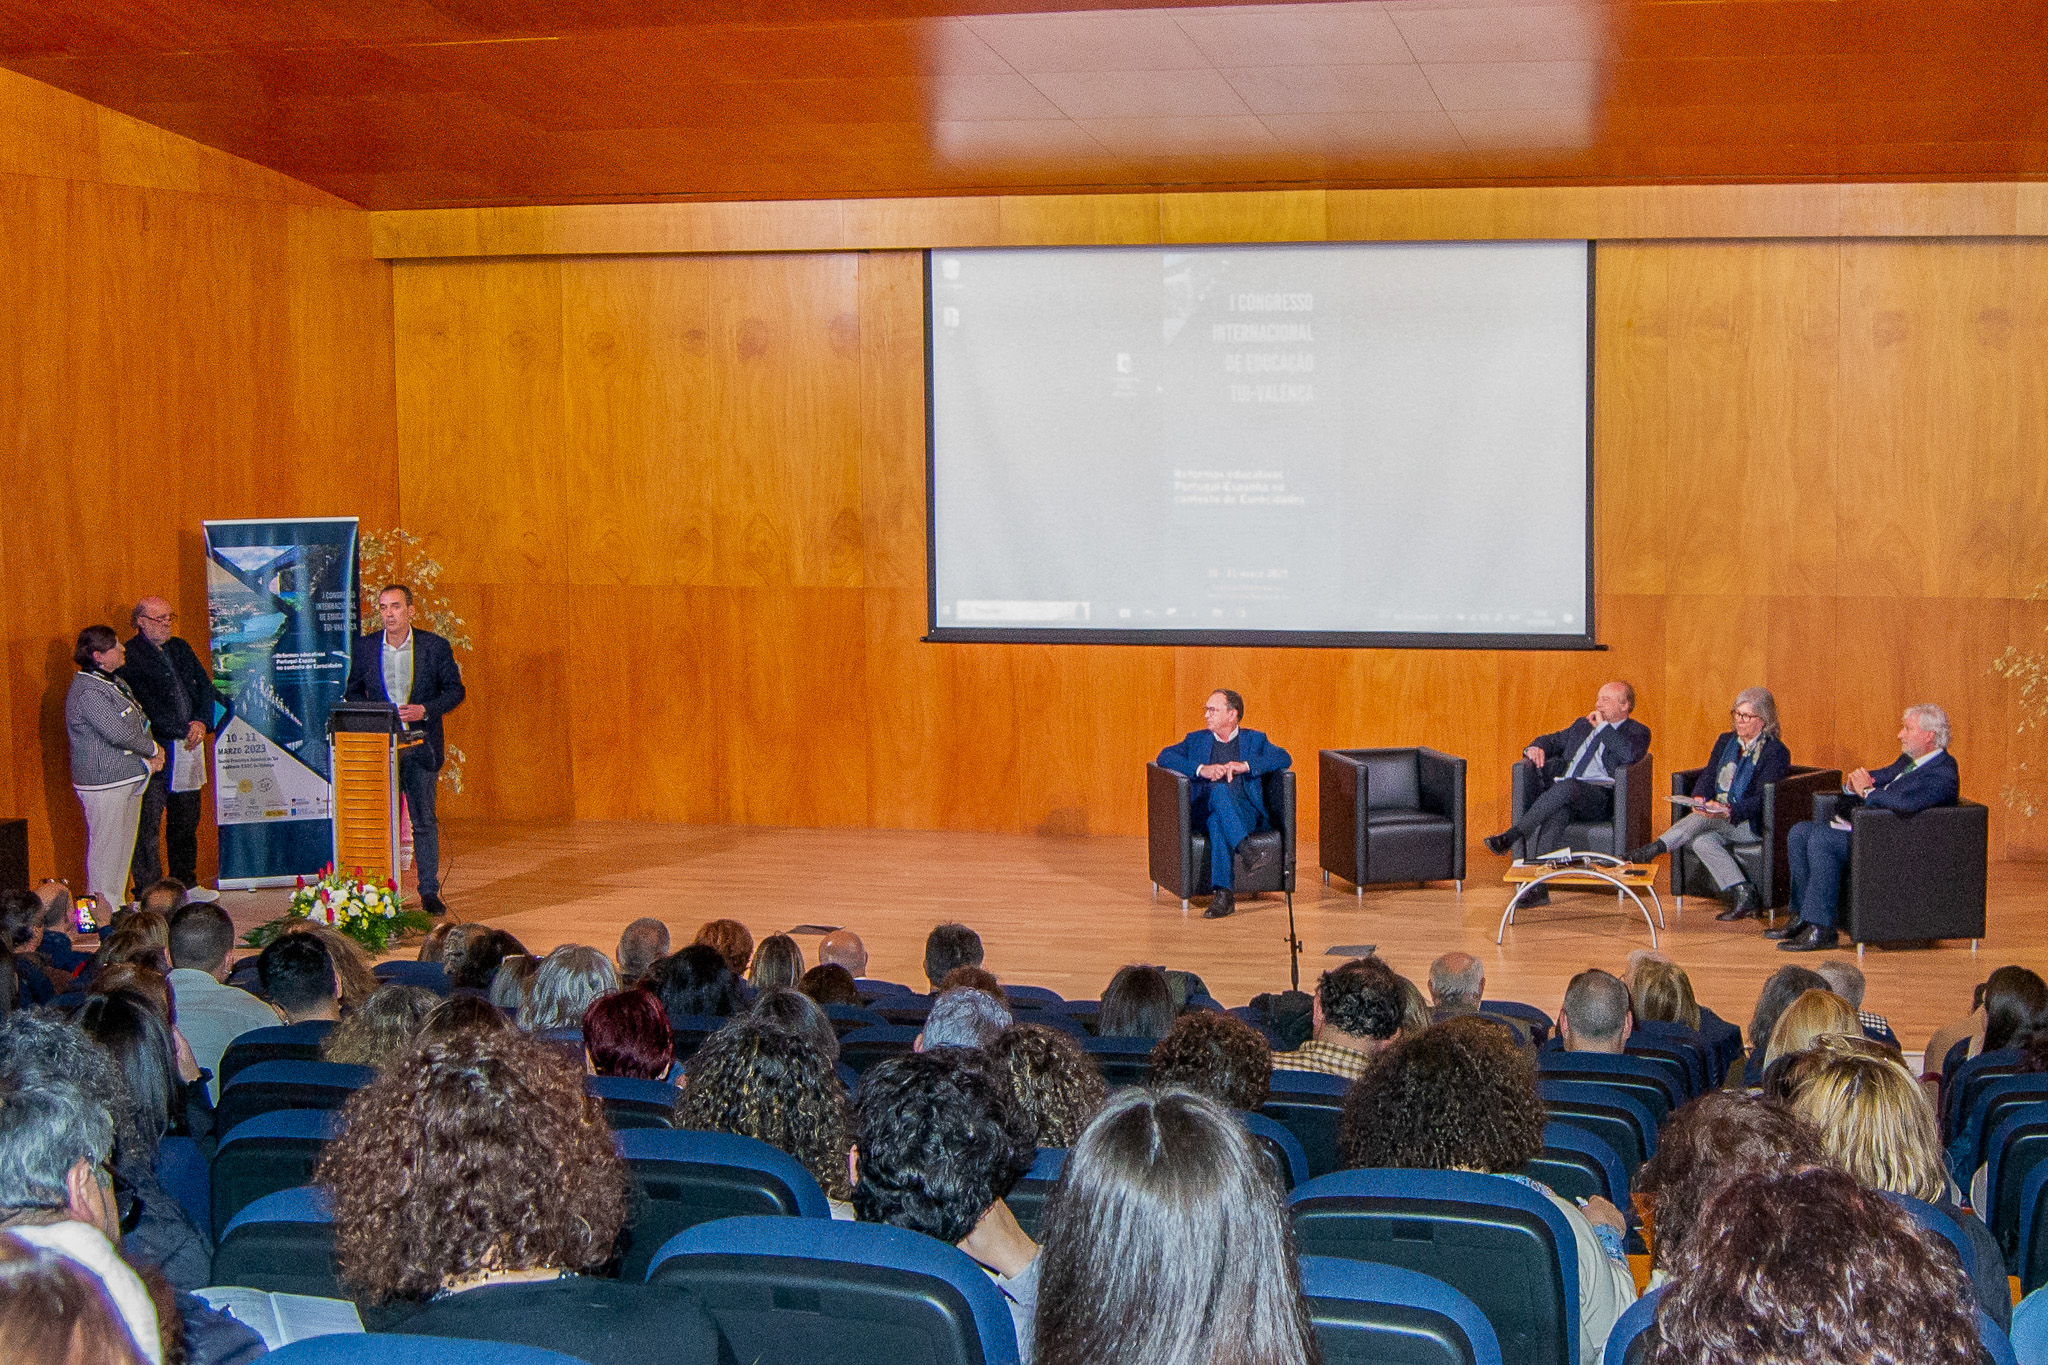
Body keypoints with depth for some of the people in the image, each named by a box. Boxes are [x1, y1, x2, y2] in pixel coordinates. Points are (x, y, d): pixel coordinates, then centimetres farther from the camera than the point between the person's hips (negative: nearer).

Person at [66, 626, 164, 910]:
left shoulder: (115, 682, 13)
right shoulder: (87, 691, -17)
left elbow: (140, 724, 17)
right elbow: (119, 733, -22)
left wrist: (150, 758, 0)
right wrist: (153, 750, -8)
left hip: (129, 778, 10)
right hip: (104, 782, -10)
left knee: (124, 843, 14)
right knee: (106, 844, -5)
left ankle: (118, 905, 22)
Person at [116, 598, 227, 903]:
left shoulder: (180, 649, 15)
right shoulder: (129, 656, -8)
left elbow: (205, 687, 15)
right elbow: (146, 707, -14)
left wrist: (202, 723, -3)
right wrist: (184, 730, -13)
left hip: (188, 747, 7)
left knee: (186, 820, 14)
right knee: (148, 823, -4)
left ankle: (187, 883, 24)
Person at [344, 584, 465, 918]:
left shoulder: (435, 646, -1)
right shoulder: (365, 647, 4)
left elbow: (455, 690, 3)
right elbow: (353, 690, 14)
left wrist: (426, 710, -13)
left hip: (421, 746, -1)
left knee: (424, 821, 3)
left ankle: (430, 892, 10)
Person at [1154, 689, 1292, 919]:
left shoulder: (1254, 739, 20)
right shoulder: (1196, 740, 23)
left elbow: (1283, 758, 4)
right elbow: (1165, 756, 7)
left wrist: (1246, 766, -11)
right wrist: (1201, 769, -9)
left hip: (1248, 813, -1)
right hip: (1205, 811, 1)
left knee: (1218, 821, -39)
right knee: (1219, 790, -37)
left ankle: (1222, 893, -49)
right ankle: (1248, 851, -53)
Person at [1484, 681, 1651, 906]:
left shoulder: (1638, 732, 13)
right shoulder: (1583, 725, 31)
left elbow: (1630, 754, -10)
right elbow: (1552, 740, 35)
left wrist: (1603, 726, -1)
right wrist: (1536, 748, 10)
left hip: (1600, 796, -4)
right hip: (1561, 794, 4)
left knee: (1566, 786, -38)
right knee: (1554, 816, -33)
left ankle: (1511, 835, -40)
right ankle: (1537, 885, -43)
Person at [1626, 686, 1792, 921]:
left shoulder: (1776, 751, -5)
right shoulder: (1725, 742, 16)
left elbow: (1761, 800, -14)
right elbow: (1707, 777, 11)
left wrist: (1729, 811, -31)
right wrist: (1699, 798, -14)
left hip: (1751, 825, -6)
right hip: (1718, 822, 6)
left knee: (1705, 819, -33)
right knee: (1701, 840, -27)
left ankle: (1653, 849, -37)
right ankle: (1743, 895, -30)